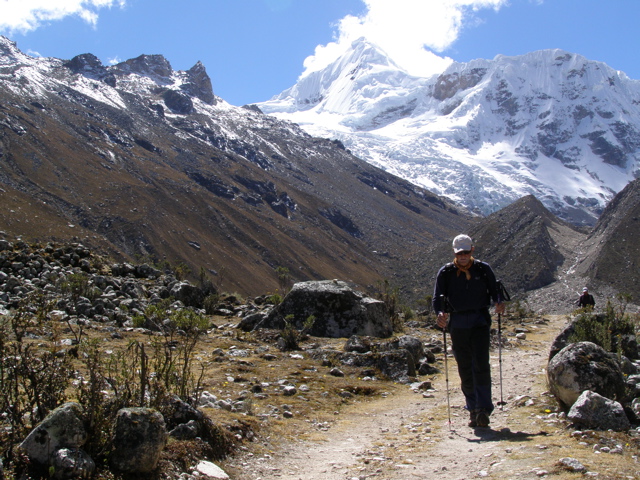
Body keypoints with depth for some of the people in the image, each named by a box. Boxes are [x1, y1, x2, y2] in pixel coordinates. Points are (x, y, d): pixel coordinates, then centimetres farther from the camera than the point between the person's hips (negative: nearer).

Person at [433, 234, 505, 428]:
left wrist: (498, 302, -18)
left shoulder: (483, 269, 6)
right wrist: (440, 313, -22)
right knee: (465, 368, 5)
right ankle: (473, 410, 17)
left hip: (480, 320, -1)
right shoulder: (446, 272, 5)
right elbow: (438, 297, -1)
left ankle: (484, 409, -10)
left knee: (481, 364, -13)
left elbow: (494, 290, 6)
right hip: (457, 323, 1)